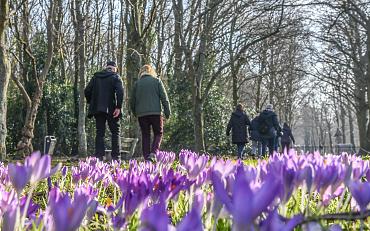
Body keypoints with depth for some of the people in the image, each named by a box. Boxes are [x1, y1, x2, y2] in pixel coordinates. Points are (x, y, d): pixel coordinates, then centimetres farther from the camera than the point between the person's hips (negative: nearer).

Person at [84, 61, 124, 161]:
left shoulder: (96, 77, 12)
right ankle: (115, 157, 0)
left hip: (97, 109, 3)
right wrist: (118, 107, -15)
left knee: (100, 133, 7)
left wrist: (91, 103, 16)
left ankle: (99, 156, 0)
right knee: (115, 132, 5)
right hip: (111, 109, -3)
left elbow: (87, 91, 6)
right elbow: (120, 92, -15)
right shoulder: (115, 77, 0)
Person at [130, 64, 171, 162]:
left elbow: (132, 101, 12)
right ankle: (153, 153, -13)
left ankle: (146, 157, 4)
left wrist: (135, 113, 25)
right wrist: (167, 112, 2)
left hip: (141, 114, 2)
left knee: (145, 135, 9)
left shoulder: (137, 83, 10)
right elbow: (164, 97, 0)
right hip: (156, 112, -2)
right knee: (158, 134, 8)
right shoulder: (157, 81, 6)